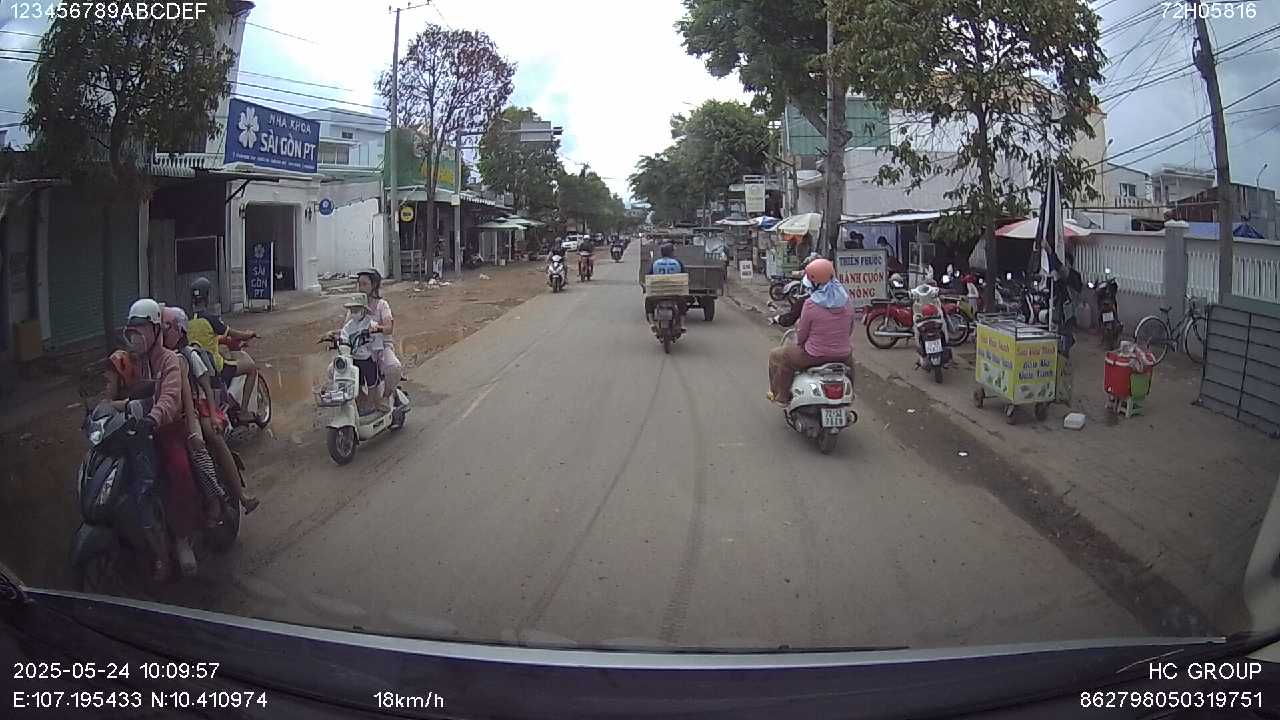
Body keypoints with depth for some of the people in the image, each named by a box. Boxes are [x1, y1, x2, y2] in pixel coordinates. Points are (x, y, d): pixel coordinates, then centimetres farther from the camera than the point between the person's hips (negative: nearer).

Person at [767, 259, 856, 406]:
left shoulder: (811, 304, -20)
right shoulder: (846, 298, -5)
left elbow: (801, 334, -10)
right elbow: (850, 328, 7)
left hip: (815, 356, -5)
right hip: (842, 356, 5)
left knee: (776, 355, 16)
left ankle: (781, 396, 22)